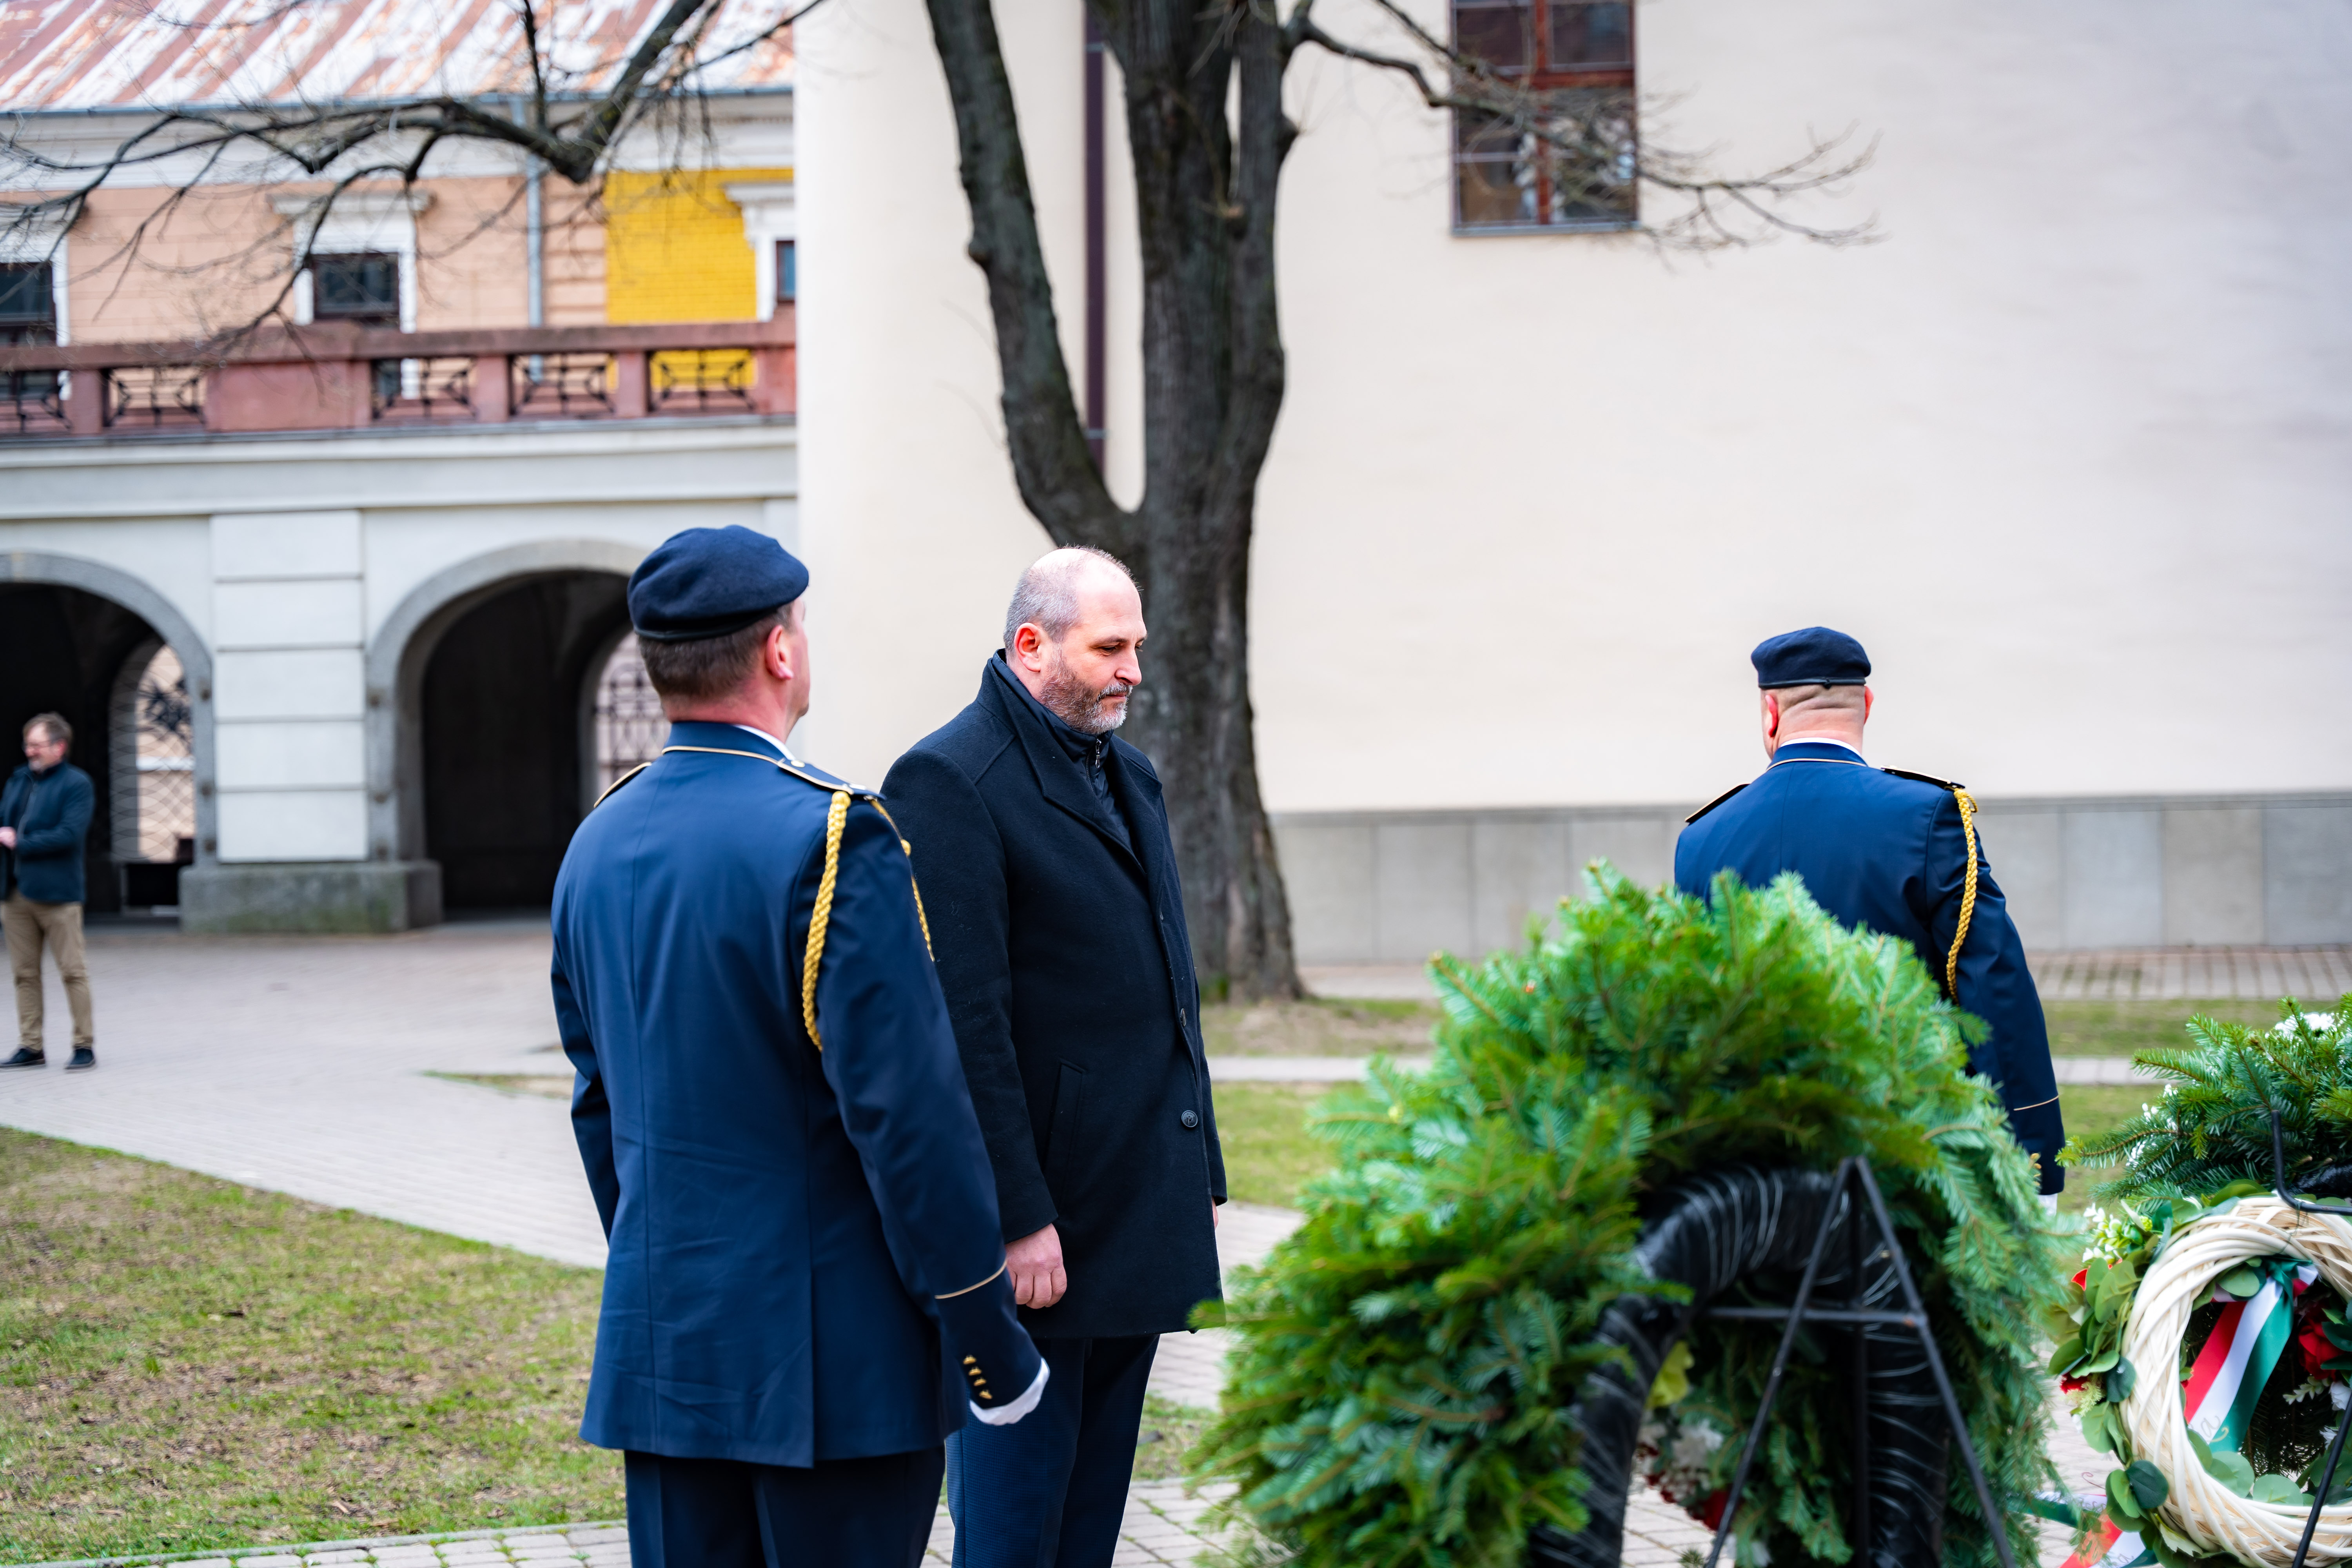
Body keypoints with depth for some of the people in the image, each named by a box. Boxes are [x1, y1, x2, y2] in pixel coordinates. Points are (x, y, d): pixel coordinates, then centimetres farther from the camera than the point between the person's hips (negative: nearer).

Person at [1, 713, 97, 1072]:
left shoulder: (76, 784, -5)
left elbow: (70, 834, -15)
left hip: (56, 894, -6)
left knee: (73, 972, -2)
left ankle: (85, 1046, 4)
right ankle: (31, 1046, 13)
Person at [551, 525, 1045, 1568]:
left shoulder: (597, 843, 7)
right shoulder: (831, 837, -16)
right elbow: (910, 1112, -18)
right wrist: (986, 1334, -11)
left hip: (659, 1350, 7)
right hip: (833, 1362, -7)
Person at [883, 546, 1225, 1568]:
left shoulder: (1128, 775, 16)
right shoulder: (950, 781, -13)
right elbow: (963, 1024, -18)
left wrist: (1201, 1178, 17)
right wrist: (1016, 1221, -21)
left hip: (1137, 1230, 9)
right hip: (1038, 1239, -9)